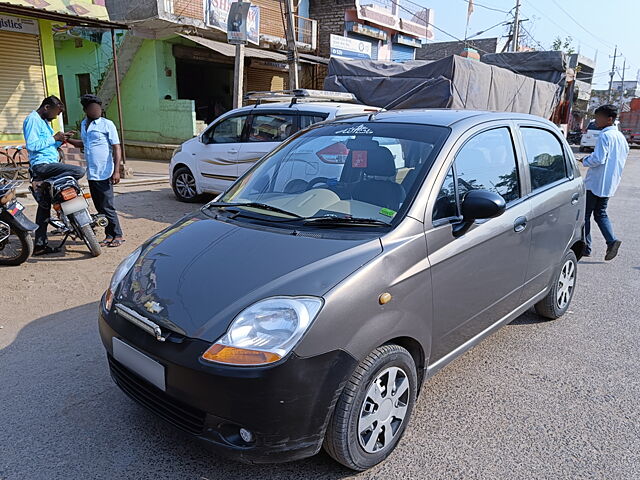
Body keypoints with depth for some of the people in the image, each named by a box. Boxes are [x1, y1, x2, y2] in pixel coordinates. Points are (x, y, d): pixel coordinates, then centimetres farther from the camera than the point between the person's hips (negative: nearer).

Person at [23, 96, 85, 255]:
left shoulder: (44, 121, 23)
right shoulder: (33, 120, -7)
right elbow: (32, 145, -18)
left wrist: (60, 139, 11)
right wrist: (54, 138, -12)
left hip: (47, 165, 10)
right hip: (41, 165, -10)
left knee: (44, 206, 9)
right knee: (79, 171, -24)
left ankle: (40, 245, 13)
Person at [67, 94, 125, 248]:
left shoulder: (107, 124, -7)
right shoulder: (84, 124, 14)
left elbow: (117, 148, -11)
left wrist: (116, 171, -18)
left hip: (104, 174, -7)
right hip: (91, 174, 7)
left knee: (107, 207, -5)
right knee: (100, 207, 10)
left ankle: (118, 236, 5)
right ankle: (109, 235, 19)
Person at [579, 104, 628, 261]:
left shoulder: (605, 136, -16)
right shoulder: (621, 137, 11)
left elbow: (598, 159, -24)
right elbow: (623, 157, 19)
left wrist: (585, 160, -4)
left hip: (596, 183, -8)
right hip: (611, 184, 8)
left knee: (585, 214, 3)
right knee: (601, 214, 16)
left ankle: (585, 246, 6)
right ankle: (612, 241, -1)